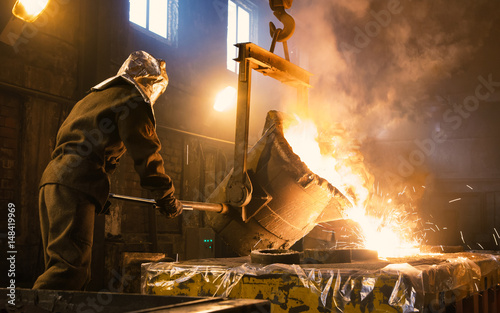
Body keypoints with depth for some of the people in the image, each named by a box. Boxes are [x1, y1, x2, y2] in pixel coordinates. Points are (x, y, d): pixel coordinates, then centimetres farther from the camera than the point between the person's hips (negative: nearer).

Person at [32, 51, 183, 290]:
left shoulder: (94, 96, 32)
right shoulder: (133, 100, 4)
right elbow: (145, 154, -1)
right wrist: (167, 200, 8)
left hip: (52, 178, 9)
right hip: (75, 185, -9)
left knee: (58, 264, 10)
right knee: (71, 265, -15)